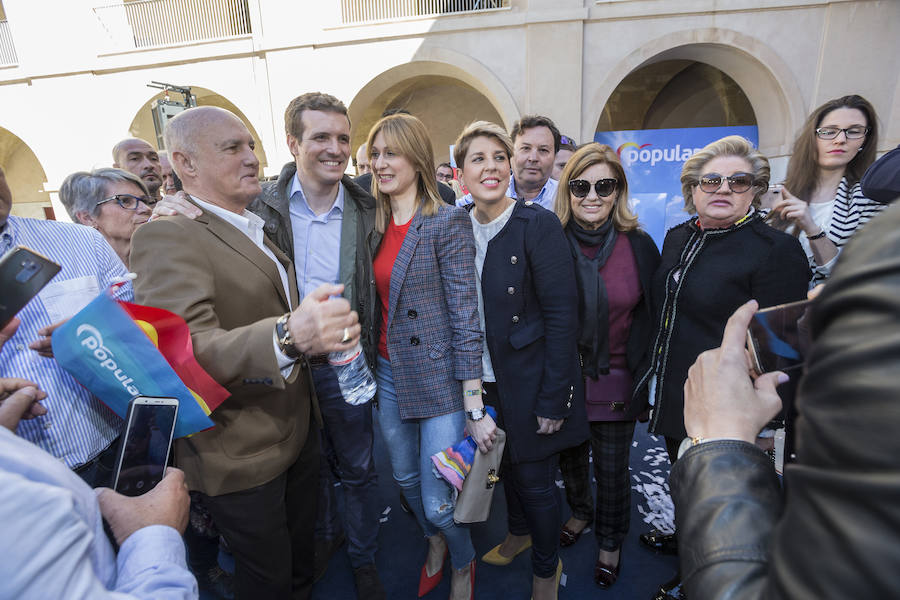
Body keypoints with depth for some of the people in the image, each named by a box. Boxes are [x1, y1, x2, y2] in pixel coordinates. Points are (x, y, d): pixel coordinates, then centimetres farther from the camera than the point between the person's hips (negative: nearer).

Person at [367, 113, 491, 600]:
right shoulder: (377, 224, 7)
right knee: (406, 479, 22)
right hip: (388, 375, 6)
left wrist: (474, 407, -16)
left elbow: (464, 314, -15)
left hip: (439, 378, -6)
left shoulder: (448, 222, -12)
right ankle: (435, 544, 53)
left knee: (439, 500, 4)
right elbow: (374, 302, 10)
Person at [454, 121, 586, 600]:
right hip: (483, 380, 5)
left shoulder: (538, 224, -16)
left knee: (536, 481, 12)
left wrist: (553, 398, -17)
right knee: (505, 464, 24)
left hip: (528, 383, -5)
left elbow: (562, 315, -17)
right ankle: (519, 532, 54)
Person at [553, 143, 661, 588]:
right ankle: (580, 513, 52)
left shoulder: (639, 246, -7)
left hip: (615, 381, 0)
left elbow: (653, 314, 3)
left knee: (612, 470, 15)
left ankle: (610, 542, 43)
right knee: (570, 459, 21)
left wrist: (641, 365, 0)